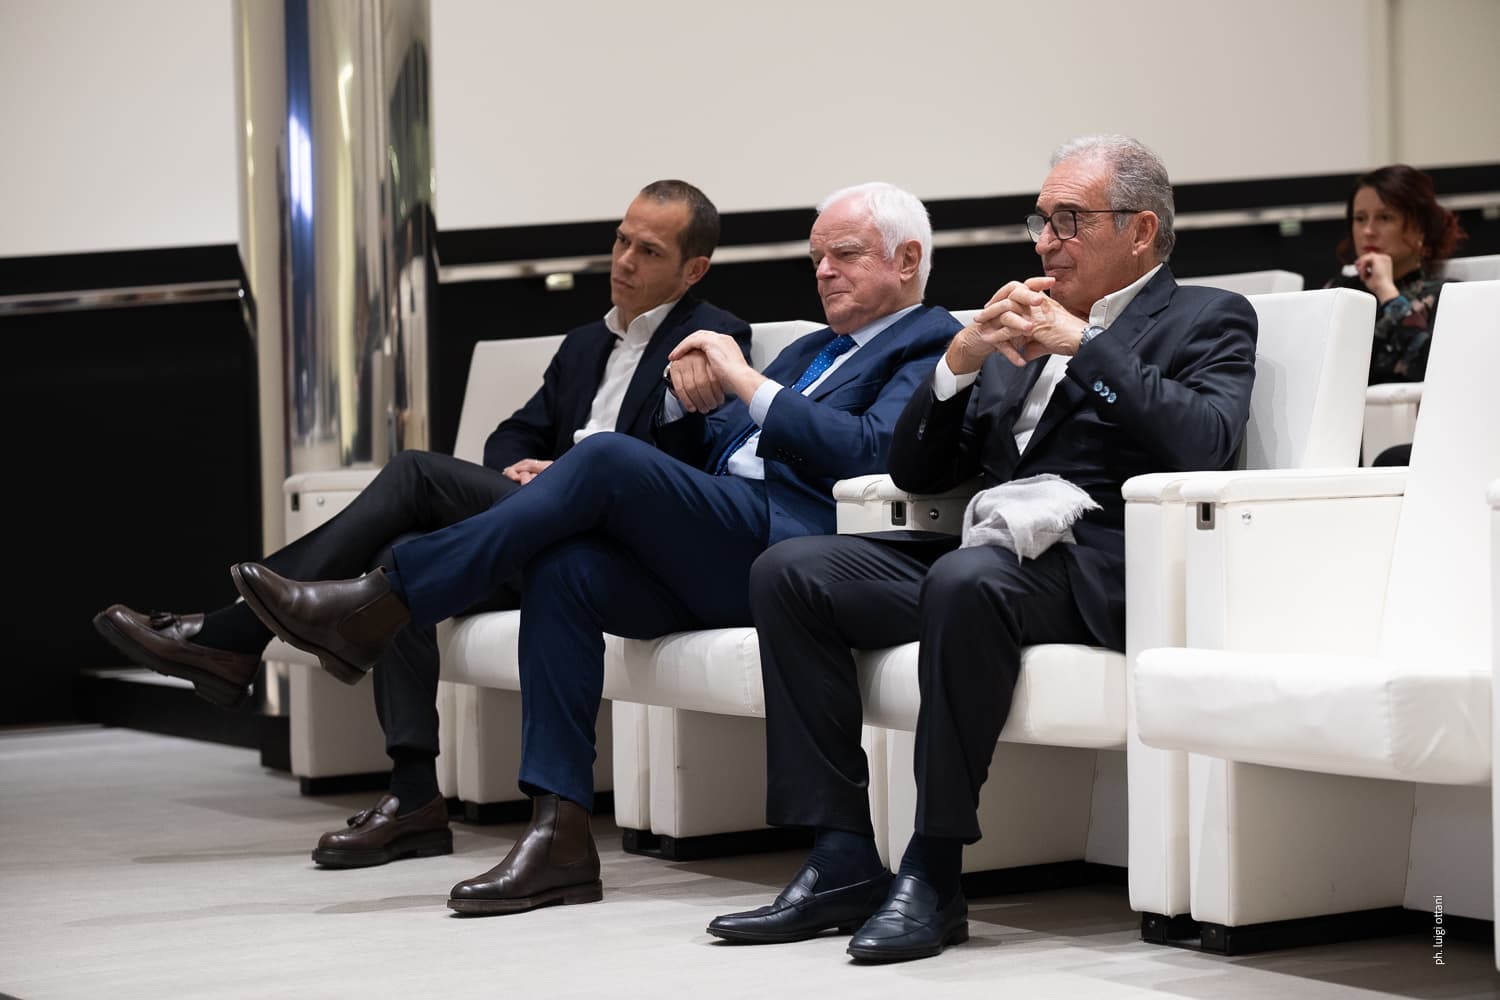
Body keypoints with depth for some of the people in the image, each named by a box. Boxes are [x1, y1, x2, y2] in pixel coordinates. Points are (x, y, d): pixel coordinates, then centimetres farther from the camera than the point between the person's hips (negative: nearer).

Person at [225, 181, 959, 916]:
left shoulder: (930, 345, 7)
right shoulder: (811, 351, 33)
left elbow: (872, 453, -14)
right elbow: (691, 455, 27)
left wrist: (746, 382, -11)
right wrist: (687, 398, 5)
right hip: (709, 563, 8)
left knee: (608, 459, -25)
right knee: (563, 569, -21)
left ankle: (378, 608, -22)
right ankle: (558, 839, -21)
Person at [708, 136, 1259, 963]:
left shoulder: (1207, 320, 10)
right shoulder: (1020, 326, 27)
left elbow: (1205, 443, -12)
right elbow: (915, 473, 21)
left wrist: (1082, 343, -10)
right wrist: (961, 357, 5)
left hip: (1095, 567, -7)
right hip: (985, 550, 7)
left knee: (966, 579, -38)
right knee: (786, 571, -12)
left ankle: (933, 875, -29)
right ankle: (842, 861, -15)